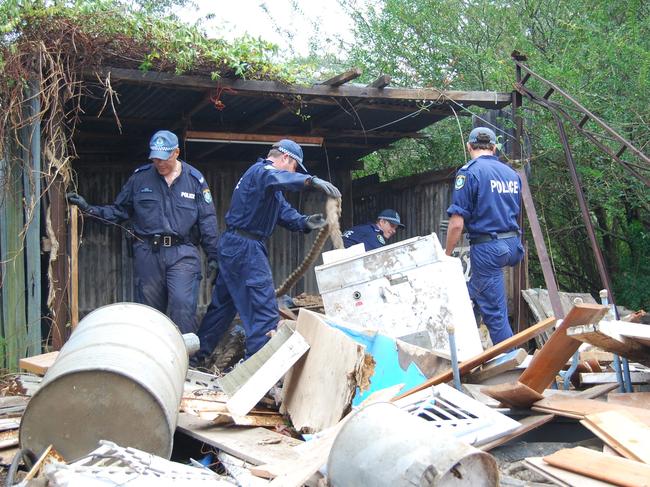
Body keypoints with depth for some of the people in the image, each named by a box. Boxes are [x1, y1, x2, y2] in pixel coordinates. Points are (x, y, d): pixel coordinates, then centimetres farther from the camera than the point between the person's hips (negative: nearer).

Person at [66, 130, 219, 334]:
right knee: (150, 309, 8)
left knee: (182, 305, -15)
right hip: (147, 254, 2)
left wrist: (213, 256, 2)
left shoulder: (194, 179, 4)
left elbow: (207, 220, 5)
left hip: (182, 254, -2)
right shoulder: (140, 177, 7)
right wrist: (88, 208, 2)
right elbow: (119, 210, 14)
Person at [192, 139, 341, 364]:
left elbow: (284, 212, 14)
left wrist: (305, 222, -6)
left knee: (223, 304, 18)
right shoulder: (261, 170, -10)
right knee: (265, 312, -11)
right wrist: (311, 180, -51)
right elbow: (276, 177, -37)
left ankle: (197, 355, 27)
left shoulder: (258, 173, 23)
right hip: (245, 247, -11)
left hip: (233, 245, 11)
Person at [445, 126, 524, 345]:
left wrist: (446, 254, -2)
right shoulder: (512, 173, 11)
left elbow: (457, 222, -15)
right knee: (473, 293, 28)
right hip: (513, 245, 7)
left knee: (494, 312, -2)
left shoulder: (469, 172, -10)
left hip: (487, 247, -7)